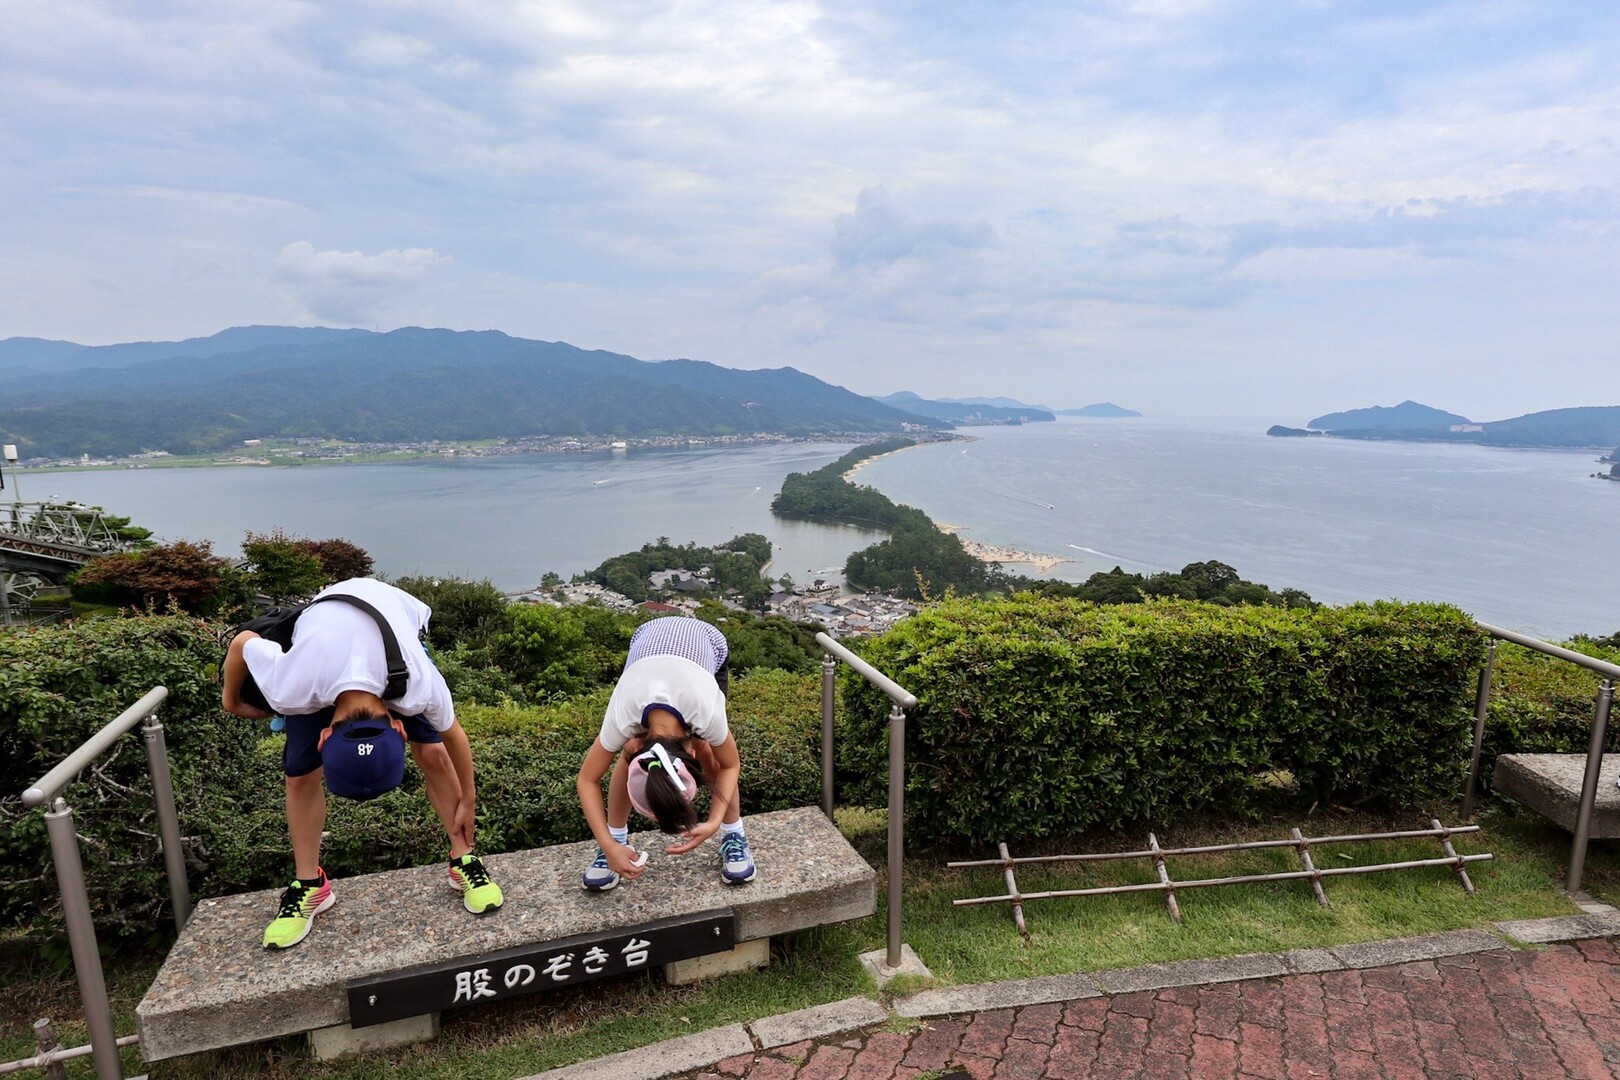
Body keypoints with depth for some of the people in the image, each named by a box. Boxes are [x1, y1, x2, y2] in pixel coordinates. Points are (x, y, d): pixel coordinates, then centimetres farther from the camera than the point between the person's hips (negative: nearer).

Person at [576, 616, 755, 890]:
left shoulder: (707, 713, -40)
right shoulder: (622, 719, -37)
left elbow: (730, 766, -20)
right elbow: (587, 780, -21)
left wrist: (714, 823, -33)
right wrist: (609, 846, -29)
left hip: (706, 641, -1)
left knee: (709, 753, -13)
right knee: (630, 753, -11)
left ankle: (734, 837, 8)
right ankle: (618, 838, 10)